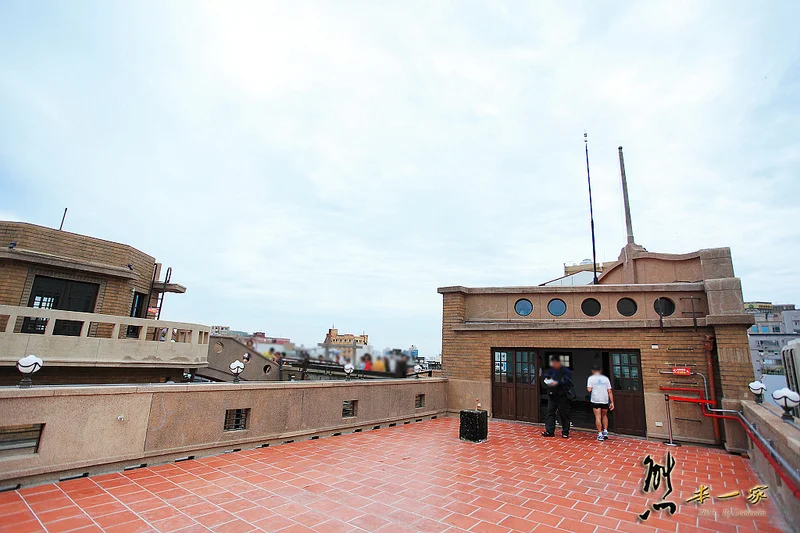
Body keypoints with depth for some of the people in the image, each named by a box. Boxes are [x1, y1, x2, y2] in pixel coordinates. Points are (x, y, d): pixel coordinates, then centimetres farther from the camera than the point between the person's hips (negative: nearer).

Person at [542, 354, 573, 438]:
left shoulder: (565, 371, -9)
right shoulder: (551, 369, 8)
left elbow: (568, 382, -18)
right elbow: (546, 376, 21)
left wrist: (557, 383, -25)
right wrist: (546, 380, 0)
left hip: (562, 396, -5)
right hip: (552, 395, 5)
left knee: (564, 414, 5)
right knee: (550, 412, 3)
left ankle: (565, 432, 19)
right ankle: (549, 431, 7)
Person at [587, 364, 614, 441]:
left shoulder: (591, 378, 1)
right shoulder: (606, 378, 8)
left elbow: (589, 389, -9)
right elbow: (610, 391, 4)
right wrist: (612, 402, 6)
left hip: (595, 400, -3)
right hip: (605, 400, 3)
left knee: (598, 417, 0)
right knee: (604, 416, 21)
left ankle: (600, 434, -1)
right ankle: (605, 432, 17)